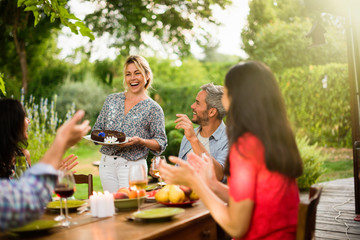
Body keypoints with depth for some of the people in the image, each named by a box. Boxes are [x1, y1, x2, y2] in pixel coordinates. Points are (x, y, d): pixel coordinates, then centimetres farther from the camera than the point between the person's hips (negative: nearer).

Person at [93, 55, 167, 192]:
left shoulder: (153, 108, -2)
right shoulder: (111, 100, 10)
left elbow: (161, 143, -3)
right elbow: (97, 128, 15)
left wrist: (140, 141, -20)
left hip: (133, 165, -3)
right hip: (106, 163, 4)